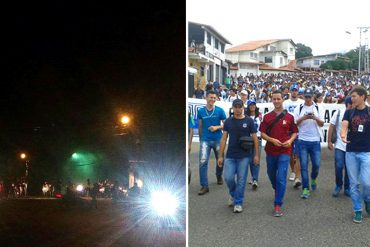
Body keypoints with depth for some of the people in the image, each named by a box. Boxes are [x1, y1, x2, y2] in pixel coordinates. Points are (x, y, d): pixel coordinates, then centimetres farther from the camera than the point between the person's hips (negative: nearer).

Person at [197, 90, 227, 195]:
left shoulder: (220, 110, -3)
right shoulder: (201, 111, 2)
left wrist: (217, 127, -17)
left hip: (218, 139, 0)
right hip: (205, 140, 0)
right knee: (203, 162, -13)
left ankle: (219, 176, 46)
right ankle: (204, 186, -8)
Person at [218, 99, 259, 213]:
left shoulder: (249, 121, -1)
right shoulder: (228, 121, 4)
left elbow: (254, 138, 2)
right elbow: (224, 139, 6)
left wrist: (256, 155, -2)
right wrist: (220, 156, 2)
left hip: (244, 156, -2)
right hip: (230, 156, 2)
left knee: (241, 180, 1)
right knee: (228, 178, -3)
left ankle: (238, 203, 13)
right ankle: (233, 194, 27)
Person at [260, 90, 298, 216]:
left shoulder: (289, 117, 2)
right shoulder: (267, 117, 4)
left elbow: (295, 132, 10)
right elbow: (262, 133, 3)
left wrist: (290, 140, -10)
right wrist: (272, 140, -15)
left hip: (284, 151, -3)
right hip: (270, 151, 3)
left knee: (281, 178, -11)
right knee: (271, 175, 17)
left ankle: (278, 205, -7)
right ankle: (278, 192, 47)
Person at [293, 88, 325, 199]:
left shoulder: (318, 108, 6)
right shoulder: (299, 108, 4)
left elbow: (321, 124, 1)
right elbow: (295, 123, -1)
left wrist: (315, 118, -18)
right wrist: (303, 118, -18)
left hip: (315, 140, 1)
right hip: (302, 140, -1)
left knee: (316, 164, 2)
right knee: (304, 165, -1)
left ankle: (313, 179, 34)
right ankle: (305, 188, 4)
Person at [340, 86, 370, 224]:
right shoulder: (349, 112, 3)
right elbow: (344, 126, -10)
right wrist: (343, 135, -33)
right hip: (351, 152, 2)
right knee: (354, 183, 6)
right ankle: (358, 211, 18)